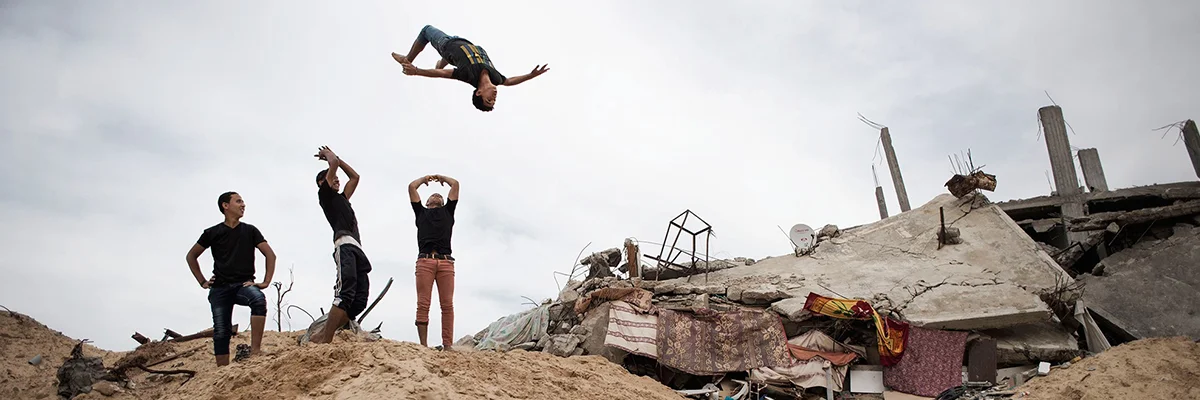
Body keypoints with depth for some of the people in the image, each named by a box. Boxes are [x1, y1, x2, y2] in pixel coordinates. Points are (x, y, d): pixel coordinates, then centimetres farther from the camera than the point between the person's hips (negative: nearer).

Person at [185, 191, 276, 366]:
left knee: (259, 299, -34)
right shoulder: (213, 233, 7)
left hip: (244, 284, -1)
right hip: (220, 288, 2)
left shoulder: (250, 231, 6)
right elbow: (191, 256, 18)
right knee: (221, 332, -2)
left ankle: (255, 352, -38)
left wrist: (266, 282, -5)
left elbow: (270, 255, 5)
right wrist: (202, 281, 10)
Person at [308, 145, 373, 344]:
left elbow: (354, 176, 41)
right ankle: (325, 340, -27)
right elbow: (334, 163, 5)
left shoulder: (341, 198, 34)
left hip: (356, 249, 9)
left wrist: (335, 157, 41)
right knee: (345, 294, -24)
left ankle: (323, 335, -1)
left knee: (359, 300, -2)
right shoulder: (324, 194, 12)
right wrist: (329, 155, 26)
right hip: (345, 245, -9)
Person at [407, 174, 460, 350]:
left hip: (446, 262, 1)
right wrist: (425, 178, 44)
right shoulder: (421, 212, 29)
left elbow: (455, 184, 30)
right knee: (423, 305, -10)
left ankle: (447, 346, -12)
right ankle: (423, 345, -13)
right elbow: (412, 186, 29)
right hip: (425, 261, 0)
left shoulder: (448, 211, 30)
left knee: (447, 305, -8)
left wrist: (440, 177, 45)